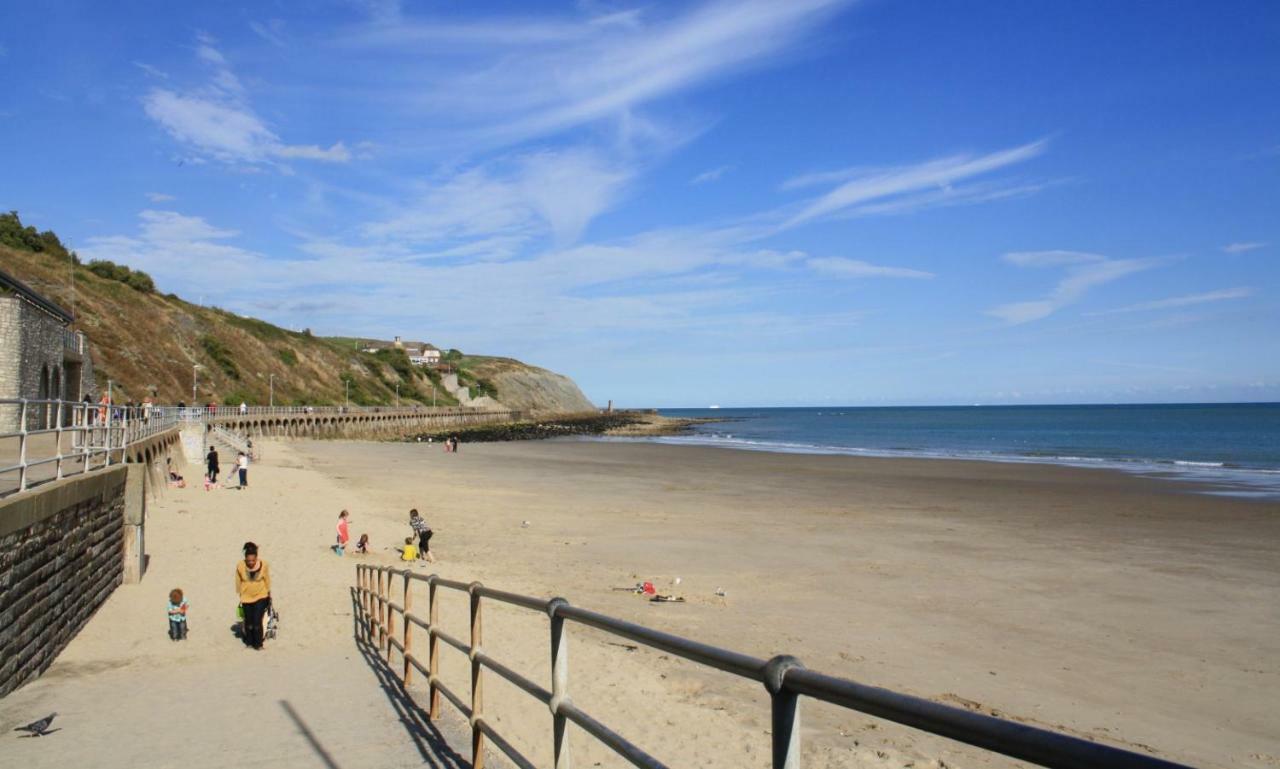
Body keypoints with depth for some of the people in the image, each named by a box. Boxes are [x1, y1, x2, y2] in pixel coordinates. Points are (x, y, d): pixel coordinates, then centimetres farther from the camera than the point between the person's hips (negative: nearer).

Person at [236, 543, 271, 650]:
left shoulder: (263, 565, -20)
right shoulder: (240, 566, -19)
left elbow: (267, 580, -2)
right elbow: (238, 583, -2)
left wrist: (269, 594, 10)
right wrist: (240, 595, 8)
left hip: (260, 597, -1)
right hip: (247, 597, 1)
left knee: (257, 621, -8)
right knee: (248, 621, 12)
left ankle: (258, 644, 9)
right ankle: (249, 642, 34)